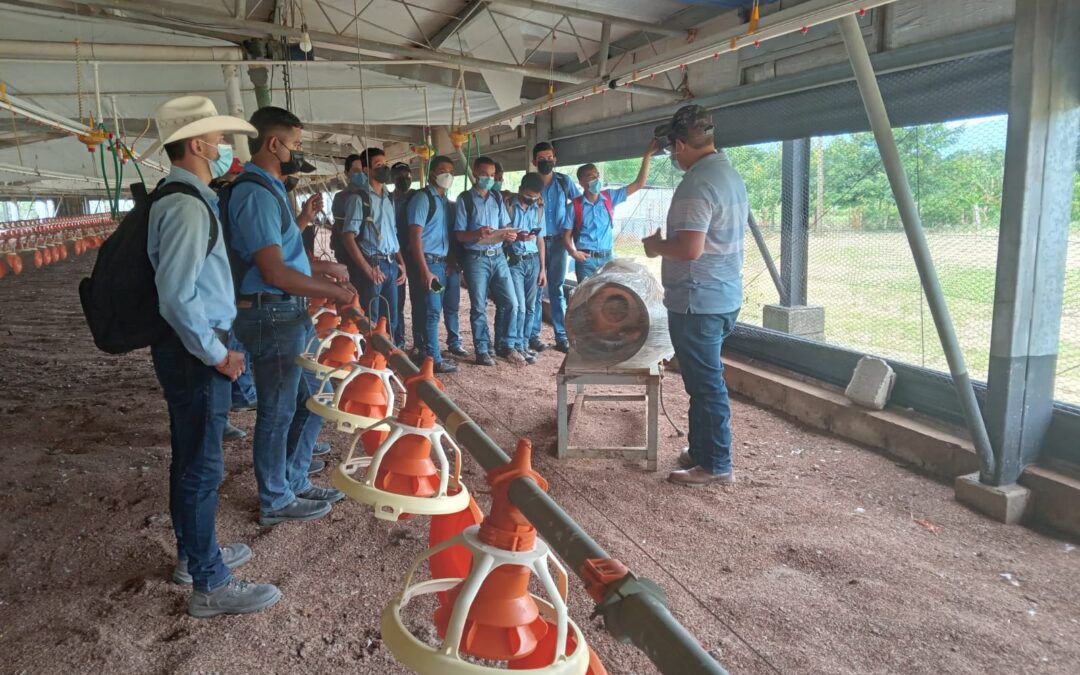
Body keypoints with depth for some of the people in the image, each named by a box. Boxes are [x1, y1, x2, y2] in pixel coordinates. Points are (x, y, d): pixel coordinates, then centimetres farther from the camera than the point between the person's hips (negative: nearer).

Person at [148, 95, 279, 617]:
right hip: (196, 352, -11)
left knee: (190, 457, 21)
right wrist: (217, 354, -19)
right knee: (202, 467, -1)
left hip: (195, 348, 11)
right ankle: (210, 585, 11)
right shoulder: (187, 207, -21)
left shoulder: (189, 194, 9)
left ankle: (192, 554, 38)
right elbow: (178, 297, -26)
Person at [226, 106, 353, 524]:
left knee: (313, 397, 19)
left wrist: (321, 266, 13)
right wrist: (334, 292, -15)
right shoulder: (257, 194, -19)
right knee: (278, 411, 4)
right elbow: (275, 274, -24)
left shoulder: (269, 188, 13)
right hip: (273, 316, -10)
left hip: (290, 314, 10)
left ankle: (293, 481, 34)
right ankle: (276, 501, 22)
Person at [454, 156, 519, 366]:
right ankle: (482, 351, 13)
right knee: (479, 307, 3)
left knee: (511, 303, 2)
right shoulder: (465, 199, -2)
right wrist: (477, 234, -24)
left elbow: (505, 226, 11)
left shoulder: (497, 198, 12)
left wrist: (509, 234, -13)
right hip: (476, 258, -4)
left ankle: (508, 346, 16)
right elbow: (459, 234, -5)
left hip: (498, 256, 4)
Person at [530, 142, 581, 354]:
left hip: (558, 240, 1)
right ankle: (533, 335, 8)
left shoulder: (564, 181, 5)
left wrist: (569, 225, 3)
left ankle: (562, 336, 8)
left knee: (557, 289, 5)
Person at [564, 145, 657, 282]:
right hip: (586, 260, -3)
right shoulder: (575, 206, -3)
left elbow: (638, 184, 2)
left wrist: (647, 156, -6)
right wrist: (573, 252, -20)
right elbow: (567, 236, 0)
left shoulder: (610, 197, 4)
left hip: (607, 258, 3)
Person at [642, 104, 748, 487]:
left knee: (705, 384, 0)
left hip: (697, 302, -10)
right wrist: (666, 244, 20)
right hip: (725, 297, 10)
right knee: (706, 380, 18)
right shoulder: (731, 174, 13)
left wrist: (656, 246, -9)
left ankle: (716, 465, 11)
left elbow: (690, 249, -28)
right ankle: (700, 451, 30)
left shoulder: (697, 183, -19)